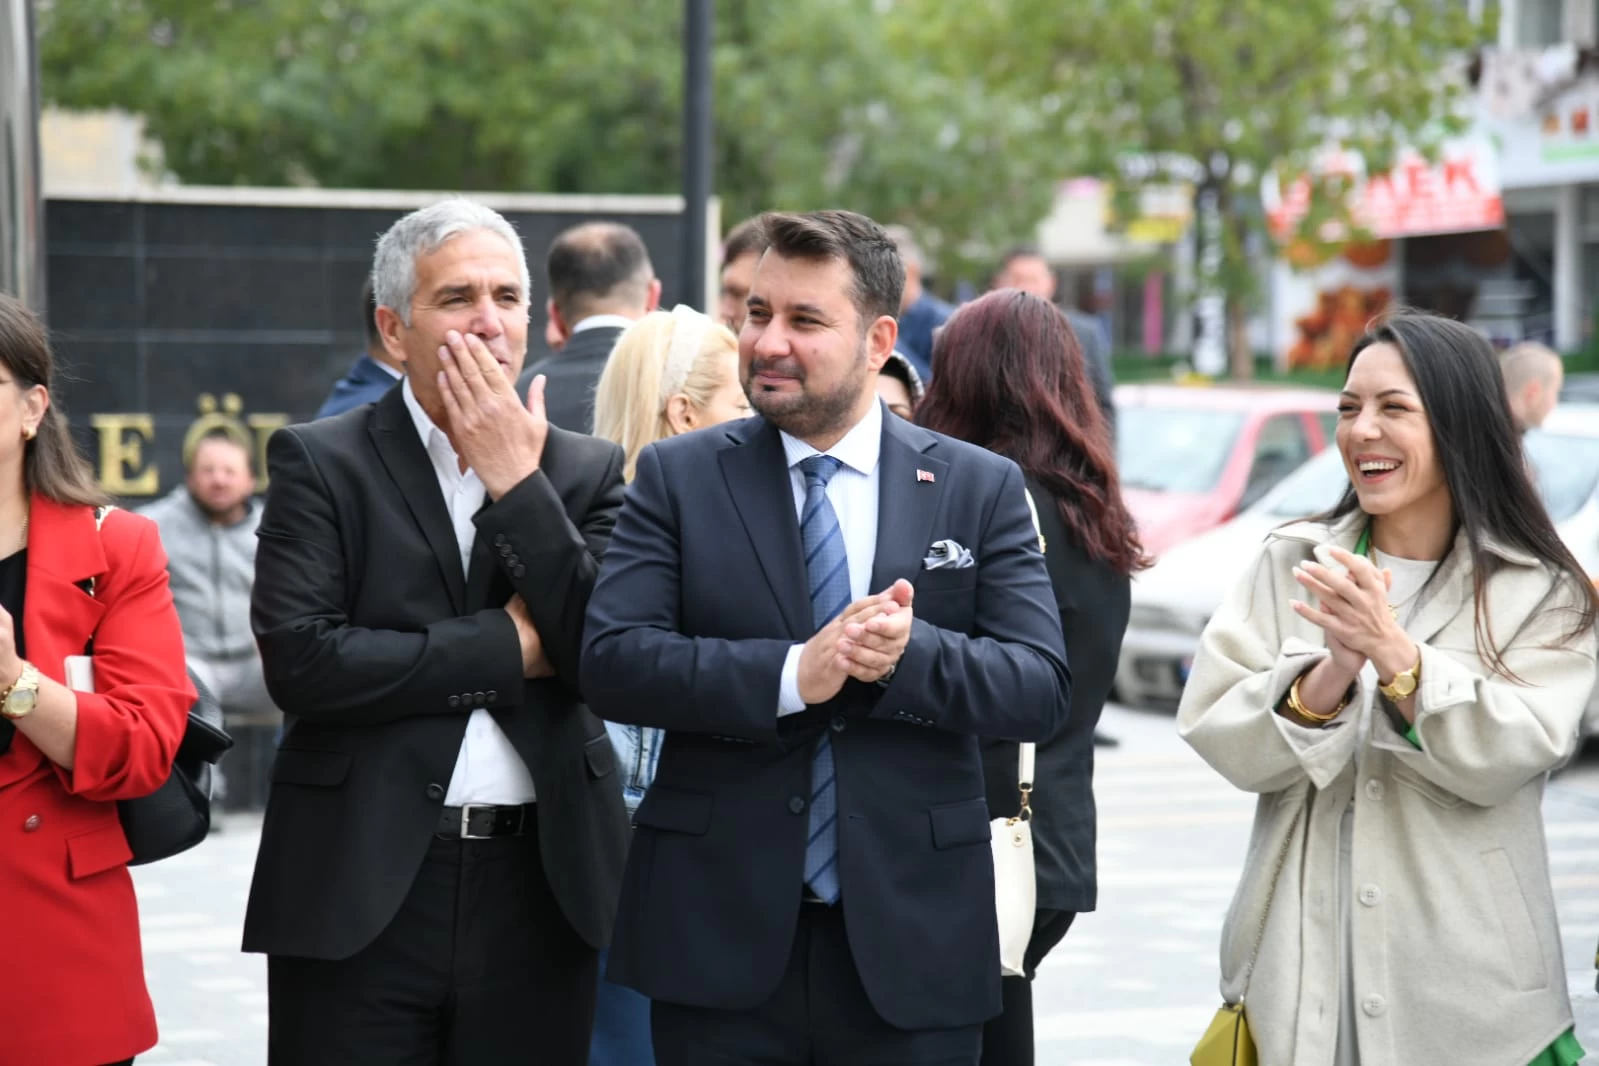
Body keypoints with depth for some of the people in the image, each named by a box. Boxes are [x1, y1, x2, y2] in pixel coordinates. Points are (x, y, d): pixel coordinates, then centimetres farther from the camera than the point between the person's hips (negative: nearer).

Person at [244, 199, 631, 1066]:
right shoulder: (320, 463, 0)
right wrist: (508, 646, -8)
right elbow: (300, 660, -13)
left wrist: (515, 481, -8)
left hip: (538, 887, 2)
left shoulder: (585, 469, 8)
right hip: (362, 890, -2)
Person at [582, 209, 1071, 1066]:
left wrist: (911, 655, -20)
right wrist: (791, 675, -19)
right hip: (721, 938, 0)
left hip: (911, 940, 1)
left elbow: (1042, 687, -2)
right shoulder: (677, 477, 4)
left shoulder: (981, 489, 5)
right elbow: (612, 660, -8)